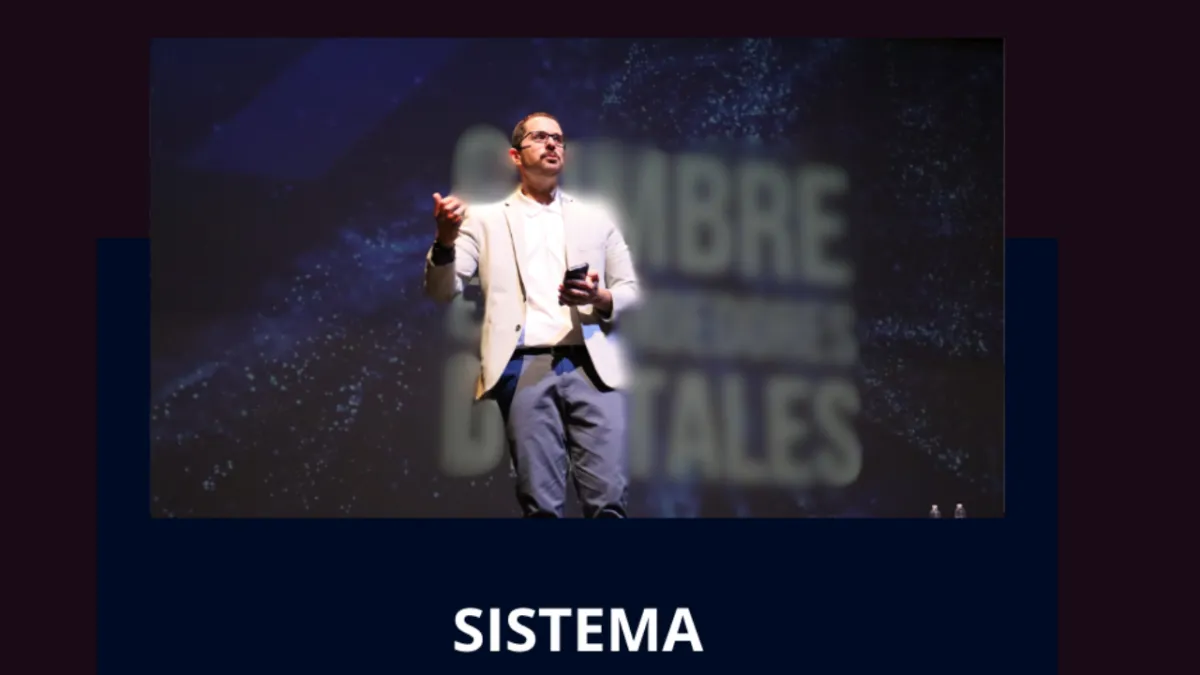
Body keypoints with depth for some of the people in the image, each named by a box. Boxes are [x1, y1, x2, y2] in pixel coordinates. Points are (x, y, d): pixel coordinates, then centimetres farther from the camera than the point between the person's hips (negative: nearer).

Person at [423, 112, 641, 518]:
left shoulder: (596, 219, 21)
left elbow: (630, 290, 18)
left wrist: (601, 299, -6)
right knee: (541, 505, -6)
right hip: (525, 368, -1)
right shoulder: (486, 220, 15)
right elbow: (442, 292, 5)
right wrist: (445, 241, -16)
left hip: (592, 365, 1)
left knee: (610, 500, -10)